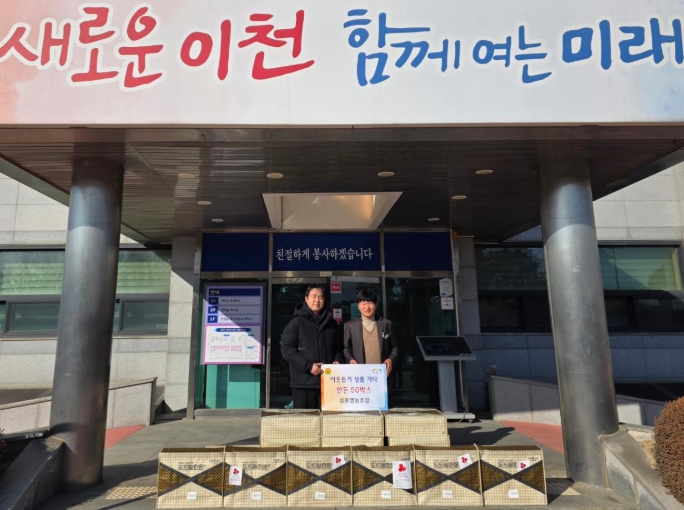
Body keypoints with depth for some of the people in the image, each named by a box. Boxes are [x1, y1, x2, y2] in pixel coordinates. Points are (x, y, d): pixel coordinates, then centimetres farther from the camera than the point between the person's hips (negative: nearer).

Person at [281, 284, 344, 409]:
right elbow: (287, 349, -7)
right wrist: (308, 366, -16)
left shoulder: (332, 323, 14)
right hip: (303, 382, -4)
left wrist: (338, 361, -2)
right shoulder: (296, 322, 0)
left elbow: (339, 347, 20)